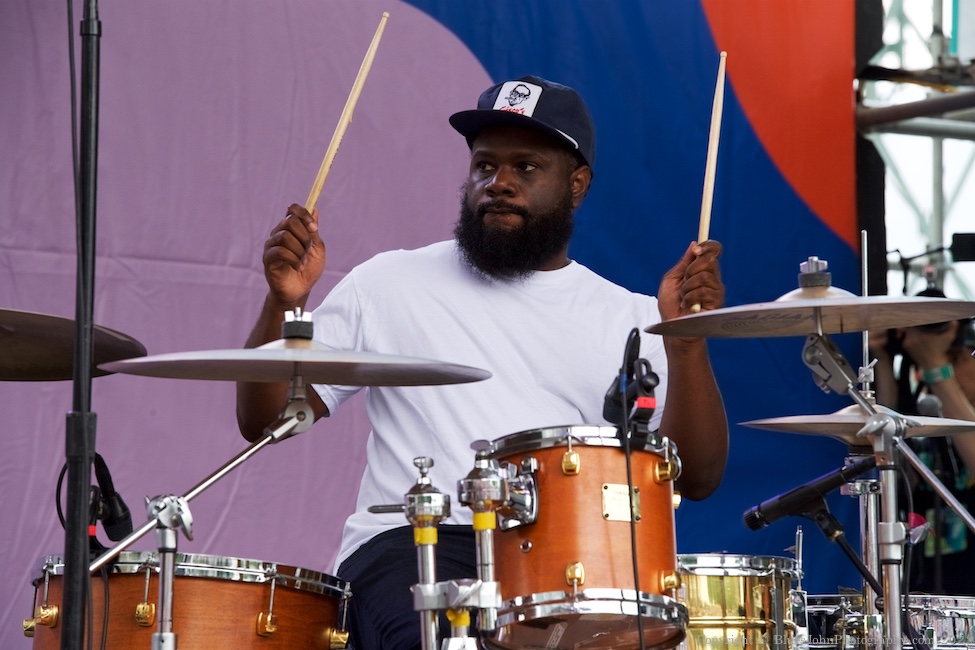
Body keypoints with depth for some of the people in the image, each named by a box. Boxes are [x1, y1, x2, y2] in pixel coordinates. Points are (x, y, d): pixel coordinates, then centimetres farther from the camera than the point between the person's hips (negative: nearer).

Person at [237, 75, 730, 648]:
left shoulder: (633, 319, 16)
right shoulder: (392, 285, 14)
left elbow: (696, 477, 4)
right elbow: (265, 421, 11)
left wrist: (687, 341, -10)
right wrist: (285, 303, -6)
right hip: (414, 544, -2)